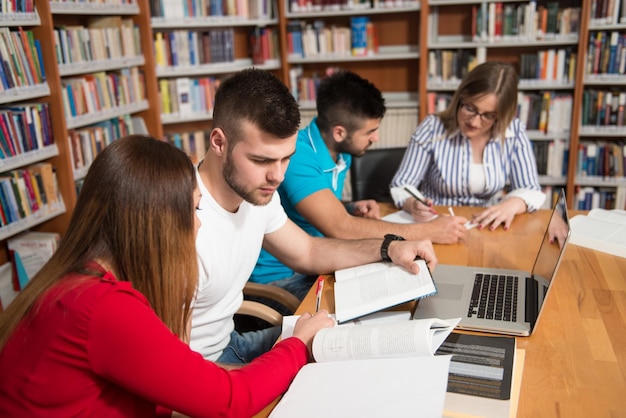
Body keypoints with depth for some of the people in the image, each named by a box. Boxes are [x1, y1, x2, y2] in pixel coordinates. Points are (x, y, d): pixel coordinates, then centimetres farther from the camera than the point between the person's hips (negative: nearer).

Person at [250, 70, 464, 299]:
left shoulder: (341, 152, 2)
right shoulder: (297, 157, -25)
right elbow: (339, 228, -33)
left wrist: (353, 209, -6)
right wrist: (428, 231, -27)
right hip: (282, 277, -8)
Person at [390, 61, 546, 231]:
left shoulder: (514, 132, -5)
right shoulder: (432, 128, -11)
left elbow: (531, 190, -3)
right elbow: (401, 185, -8)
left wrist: (511, 205, -25)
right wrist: (413, 205, -29)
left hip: (486, 228, 1)